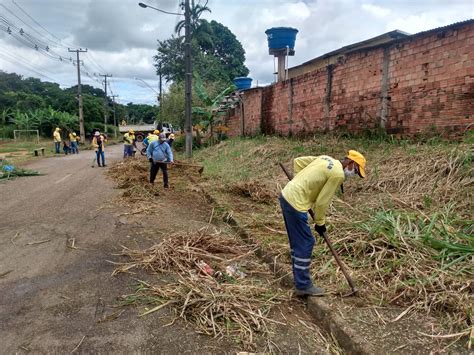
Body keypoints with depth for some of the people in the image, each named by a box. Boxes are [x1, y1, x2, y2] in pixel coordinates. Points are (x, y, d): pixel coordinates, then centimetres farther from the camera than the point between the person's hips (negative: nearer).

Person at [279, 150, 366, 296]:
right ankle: (303, 286, 10)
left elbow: (297, 162, 16)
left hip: (287, 195, 10)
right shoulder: (338, 174, -12)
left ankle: (300, 279, 29)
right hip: (295, 202, -10)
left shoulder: (326, 159, 13)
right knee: (305, 243, 0)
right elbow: (322, 201, -11)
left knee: (296, 241, 18)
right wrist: (320, 222, 3)